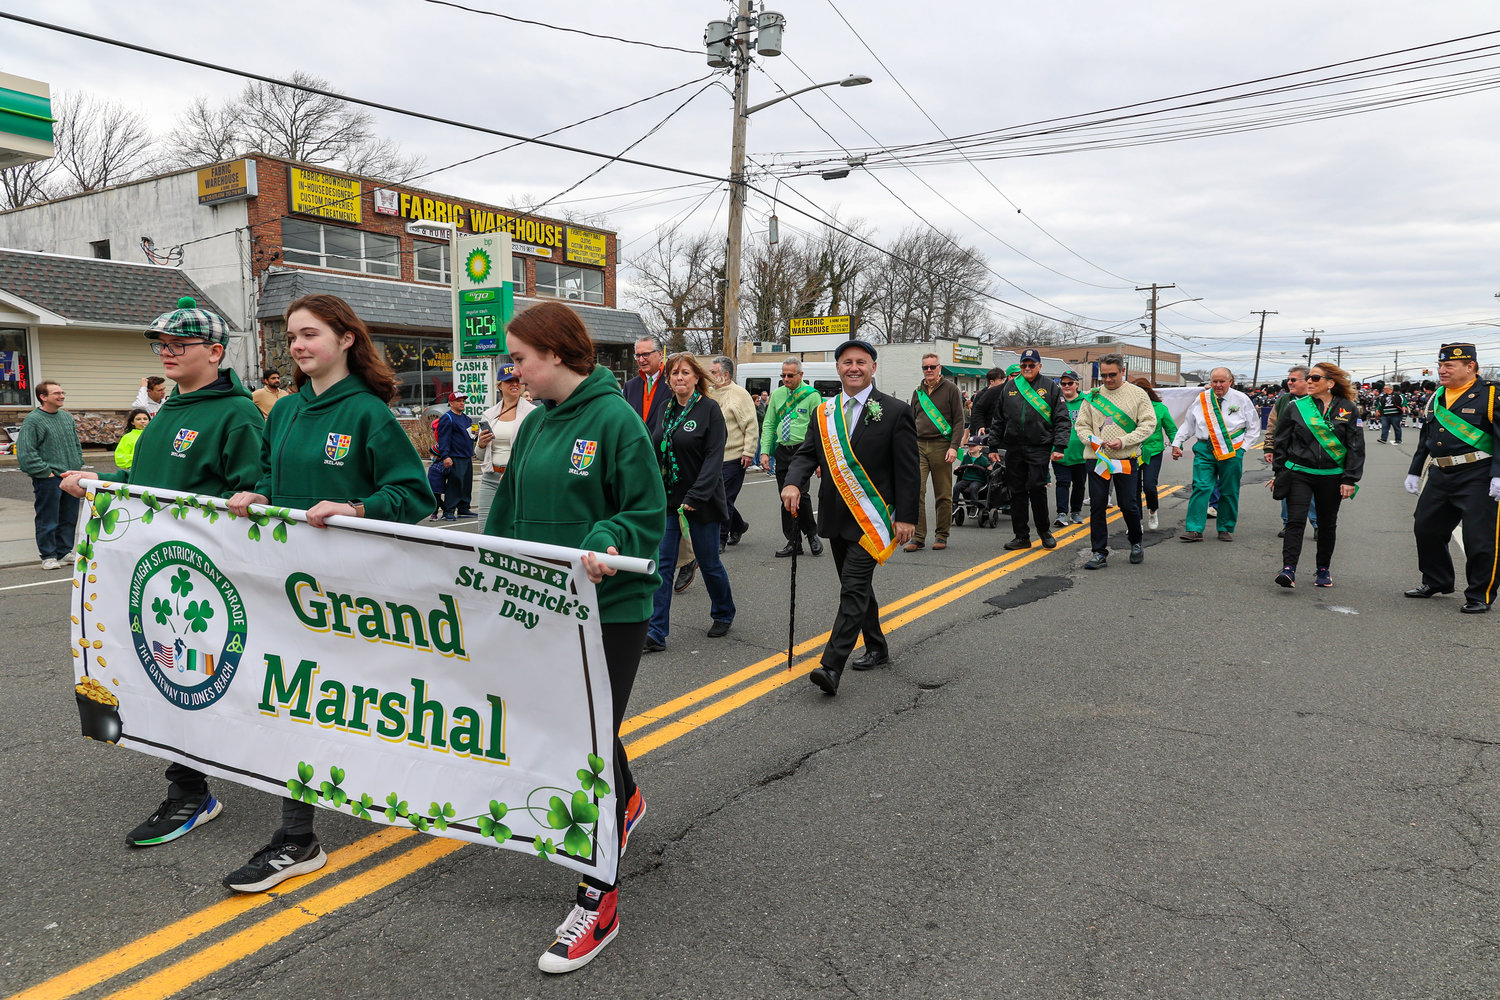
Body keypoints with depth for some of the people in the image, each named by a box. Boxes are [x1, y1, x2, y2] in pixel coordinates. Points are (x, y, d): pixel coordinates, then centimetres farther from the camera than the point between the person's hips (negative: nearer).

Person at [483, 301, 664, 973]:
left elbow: (648, 515, -14)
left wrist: (606, 545, -31)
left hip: (611, 609, -7)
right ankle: (627, 803, 53)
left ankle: (597, 902, 13)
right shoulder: (535, 424, 8)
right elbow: (509, 512, 15)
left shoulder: (615, 418, -14)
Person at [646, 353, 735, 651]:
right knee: (662, 563, -2)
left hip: (701, 501, -5)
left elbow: (714, 457, -14)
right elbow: (657, 453, 15)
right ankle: (656, 632, 0)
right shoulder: (667, 409, 8)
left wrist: (695, 497, -21)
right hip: (667, 500, 5)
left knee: (709, 563, 9)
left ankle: (723, 614, 33)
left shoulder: (709, 409, -8)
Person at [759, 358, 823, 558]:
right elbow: (768, 426, 14)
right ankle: (793, 542, 14)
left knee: (799, 493, -14)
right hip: (782, 451, 5)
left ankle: (812, 534, 9)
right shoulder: (777, 395, 12)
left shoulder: (812, 395, -3)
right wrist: (765, 452, 4)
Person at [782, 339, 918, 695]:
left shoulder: (895, 412, -5)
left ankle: (831, 667, -16)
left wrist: (906, 517, -12)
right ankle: (877, 648, 34)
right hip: (837, 516, 6)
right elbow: (807, 453, 6)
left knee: (854, 589, -12)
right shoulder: (824, 412, 9)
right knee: (856, 586, 17)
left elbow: (907, 469, -6)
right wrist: (793, 482, -16)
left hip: (872, 517, -6)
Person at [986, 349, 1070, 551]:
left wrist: (1059, 447, -9)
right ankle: (1021, 536, 12)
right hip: (1014, 448, 4)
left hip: (1039, 447, -3)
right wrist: (993, 446, 13)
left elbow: (1062, 419, 1)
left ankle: (1044, 530, 9)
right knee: (1017, 491, 4)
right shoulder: (1010, 387, 14)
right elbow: (998, 419, 17)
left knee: (1036, 487, -12)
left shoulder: (1050, 387, 5)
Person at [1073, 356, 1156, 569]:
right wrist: (1091, 439, -11)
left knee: (1129, 505, 1)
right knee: (1097, 506, 1)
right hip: (1097, 458, 2)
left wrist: (1123, 441, -13)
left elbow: (1149, 424, -1)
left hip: (1126, 459, -2)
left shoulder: (1138, 394, 3)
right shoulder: (1092, 396, 8)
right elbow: (1082, 425, 10)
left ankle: (1136, 543, 26)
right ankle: (1099, 552, 8)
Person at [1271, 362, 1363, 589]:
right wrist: (1278, 473, 7)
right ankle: (1288, 569, -18)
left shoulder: (1348, 409, 1)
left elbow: (1356, 447, 2)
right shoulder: (1296, 407, 2)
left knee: (1328, 524, 12)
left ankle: (1323, 570, 26)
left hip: (1332, 476, 1)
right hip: (1299, 473, -1)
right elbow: (1281, 442, 9)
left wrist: (1349, 479, -3)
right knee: (1295, 521, -13)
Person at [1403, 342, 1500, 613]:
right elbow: (1425, 438, 21)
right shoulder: (1436, 397, 14)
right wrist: (1414, 472, 19)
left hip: (1477, 479, -7)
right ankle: (1435, 581, 31)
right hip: (1440, 476, 7)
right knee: (1426, 529, 13)